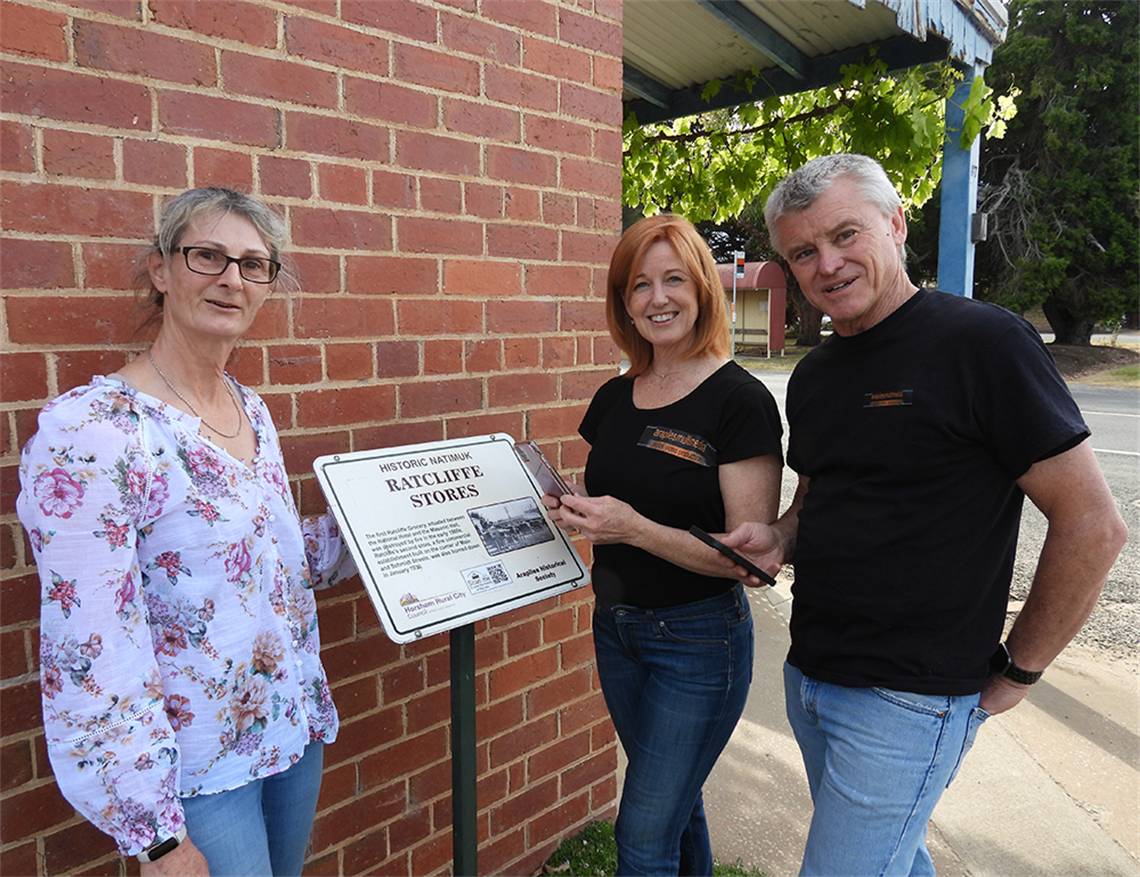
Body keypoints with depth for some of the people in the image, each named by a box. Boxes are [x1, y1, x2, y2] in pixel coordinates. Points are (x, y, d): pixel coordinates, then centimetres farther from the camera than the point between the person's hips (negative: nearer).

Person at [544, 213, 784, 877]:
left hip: (699, 640, -6)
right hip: (616, 628, 6)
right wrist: (575, 512, -7)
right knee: (674, 806, 24)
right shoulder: (615, 398, 3)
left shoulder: (740, 400, -16)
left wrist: (634, 527, -29)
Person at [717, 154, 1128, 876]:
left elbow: (1093, 525, -14)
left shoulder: (983, 342, -15)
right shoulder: (812, 377, 7)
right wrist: (780, 540, -3)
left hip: (909, 700, -7)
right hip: (810, 675, 7)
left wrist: (1015, 672, -9)